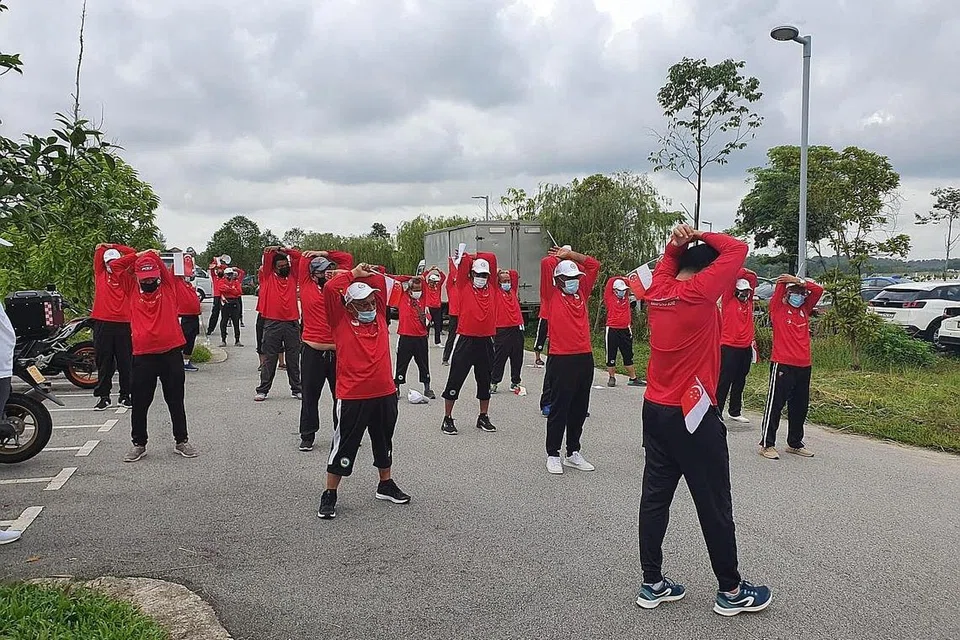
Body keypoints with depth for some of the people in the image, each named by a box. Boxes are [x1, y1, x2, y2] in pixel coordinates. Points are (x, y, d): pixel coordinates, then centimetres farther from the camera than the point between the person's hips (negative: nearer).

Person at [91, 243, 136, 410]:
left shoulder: (125, 275, 9)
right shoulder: (100, 274, 10)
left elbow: (133, 254, 2)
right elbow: (99, 250, 1)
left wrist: (114, 247, 4)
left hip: (123, 323, 0)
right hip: (103, 323, 0)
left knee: (125, 362, 5)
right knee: (104, 362, 5)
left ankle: (125, 396, 15)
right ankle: (103, 396, 12)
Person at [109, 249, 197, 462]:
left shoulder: (168, 287, 7)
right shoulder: (132, 290, 9)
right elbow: (115, 266, 5)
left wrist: (152, 255, 8)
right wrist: (138, 255, 7)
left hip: (171, 352, 0)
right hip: (143, 355, 1)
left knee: (176, 401, 10)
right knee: (140, 403, 7)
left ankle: (181, 441, 21)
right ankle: (139, 444, 21)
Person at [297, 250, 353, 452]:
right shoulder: (307, 286, 2)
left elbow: (347, 259, 13)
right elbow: (303, 258, 5)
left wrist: (324, 253, 9)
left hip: (337, 351, 2)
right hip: (313, 351, -2)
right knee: (310, 396, 8)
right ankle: (307, 436, 21)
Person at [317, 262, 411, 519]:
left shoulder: (379, 314, 8)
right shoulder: (341, 319, -4)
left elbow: (380, 281, 9)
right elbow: (330, 288, -15)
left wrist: (366, 273, 1)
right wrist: (354, 274, -5)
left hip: (385, 392, 5)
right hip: (353, 396, -5)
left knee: (384, 441, 21)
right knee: (344, 445, 3)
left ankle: (386, 485, 39)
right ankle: (329, 495, 16)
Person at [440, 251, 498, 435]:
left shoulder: (490, 288, 8)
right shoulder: (464, 287, 0)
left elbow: (491, 258, 9)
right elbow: (463, 264, -11)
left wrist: (473, 257, 11)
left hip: (486, 341, 4)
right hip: (466, 340, -4)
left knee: (485, 382, 13)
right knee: (455, 381, 1)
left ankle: (483, 418, 27)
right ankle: (447, 419, 12)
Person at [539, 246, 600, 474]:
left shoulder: (582, 292, 14)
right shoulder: (552, 294, -1)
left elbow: (594, 265, 16)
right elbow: (546, 263, -11)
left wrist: (569, 255, 14)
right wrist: (561, 256, 9)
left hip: (585, 357, 6)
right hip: (561, 359, -6)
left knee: (580, 409, 12)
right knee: (559, 409, 2)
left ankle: (573, 453, 25)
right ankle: (553, 455, 13)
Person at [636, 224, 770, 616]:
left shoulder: (659, 290, 3)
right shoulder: (699, 292, -15)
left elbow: (667, 261, 24)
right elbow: (736, 249, -10)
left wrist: (679, 243, 4)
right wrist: (702, 237, 3)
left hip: (655, 411, 7)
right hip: (692, 415, -7)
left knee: (655, 497, 10)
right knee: (715, 506, 5)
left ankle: (652, 584, 18)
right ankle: (731, 592, 18)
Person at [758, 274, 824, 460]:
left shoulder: (804, 309, 14)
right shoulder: (778, 308, 1)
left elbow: (818, 290, 6)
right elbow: (779, 286, -10)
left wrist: (799, 282, -4)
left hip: (804, 366, 6)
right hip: (782, 364, -6)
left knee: (800, 406, 13)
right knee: (775, 404, -3)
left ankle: (795, 443, 26)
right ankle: (767, 444, 3)